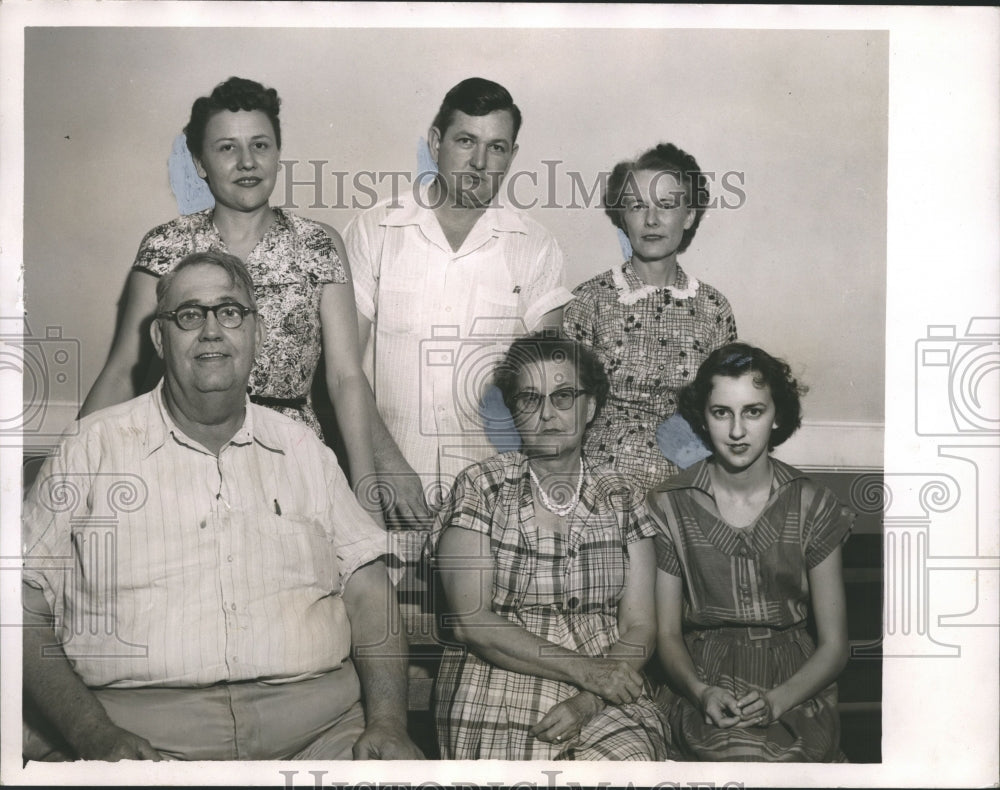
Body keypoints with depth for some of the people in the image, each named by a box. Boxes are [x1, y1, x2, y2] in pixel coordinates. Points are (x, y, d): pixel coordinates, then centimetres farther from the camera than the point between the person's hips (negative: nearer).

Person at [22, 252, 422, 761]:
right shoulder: (91, 448, 8)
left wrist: (388, 724, -4)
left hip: (316, 723, 3)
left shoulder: (304, 451, 17)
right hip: (139, 728, -2)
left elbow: (369, 593, 12)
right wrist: (97, 738, -11)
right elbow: (26, 613, 3)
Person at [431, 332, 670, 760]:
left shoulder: (620, 500, 10)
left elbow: (639, 626, 5)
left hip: (607, 704, 2)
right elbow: (471, 621, -7)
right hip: (498, 703, -2)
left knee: (629, 757, -26)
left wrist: (590, 701, -13)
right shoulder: (480, 488, 1)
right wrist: (583, 668, -14)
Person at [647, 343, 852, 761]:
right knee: (743, 753, -34)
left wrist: (777, 701, -15)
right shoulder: (669, 505, 3)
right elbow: (667, 633, 5)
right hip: (704, 685, -1)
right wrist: (701, 692, -16)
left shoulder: (812, 505, 3)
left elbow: (834, 644, 4)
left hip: (796, 689, 1)